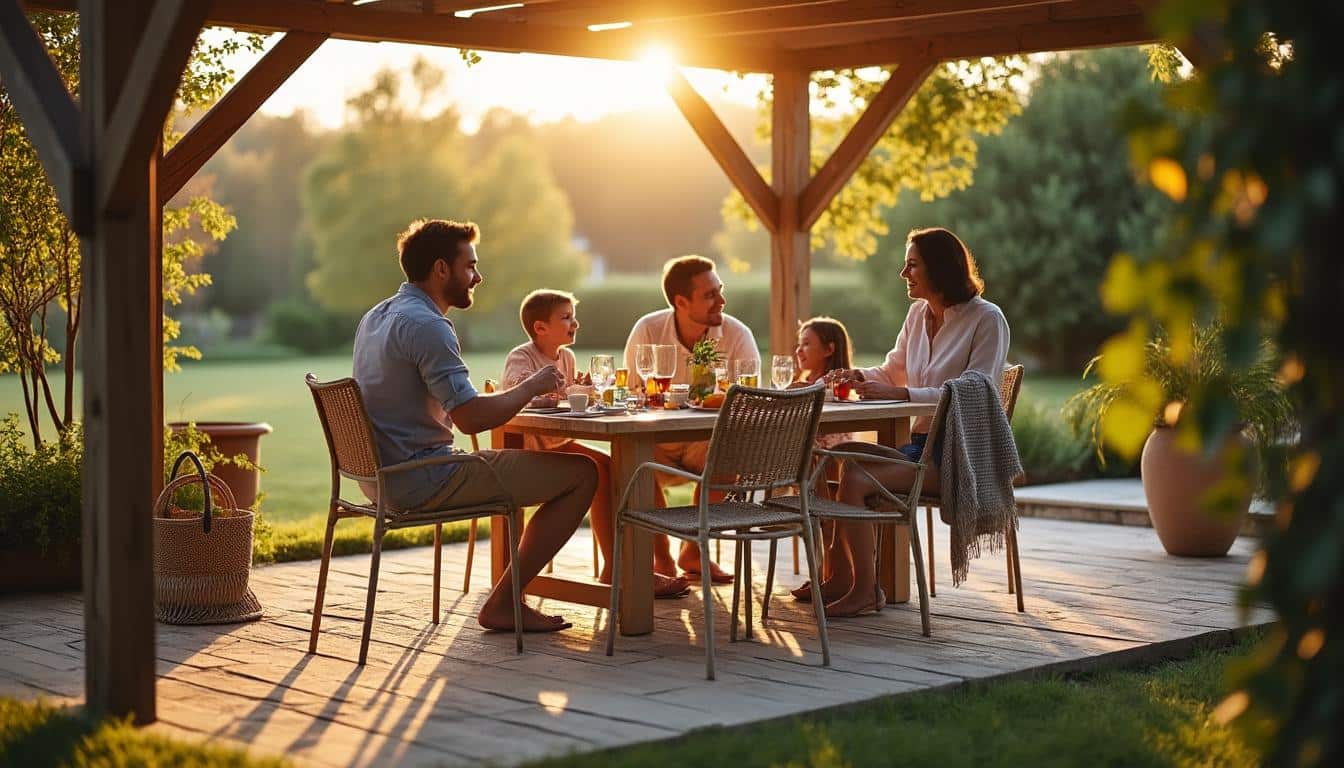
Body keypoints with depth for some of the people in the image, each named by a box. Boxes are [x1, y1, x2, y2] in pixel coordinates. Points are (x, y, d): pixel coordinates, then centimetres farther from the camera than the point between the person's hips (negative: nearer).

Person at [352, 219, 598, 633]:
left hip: (383, 476, 11)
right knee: (582, 473, -8)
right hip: (422, 481, -11)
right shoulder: (427, 325, -18)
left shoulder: (377, 316, 14)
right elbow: (470, 418, -24)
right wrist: (532, 386, -7)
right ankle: (502, 604, -2)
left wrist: (524, 392, 14)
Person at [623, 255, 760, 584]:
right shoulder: (647, 331, -10)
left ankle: (694, 550, -6)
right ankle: (661, 558, -11)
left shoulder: (737, 335, -10)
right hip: (656, 438, -1)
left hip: (706, 440, 1)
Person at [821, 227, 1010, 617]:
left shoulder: (987, 319, -10)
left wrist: (899, 394, -25)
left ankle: (865, 589, -14)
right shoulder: (919, 313, 13)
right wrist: (859, 375, 0)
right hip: (921, 444, 8)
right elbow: (893, 371, 23)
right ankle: (840, 577, -6)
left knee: (855, 479, -25)